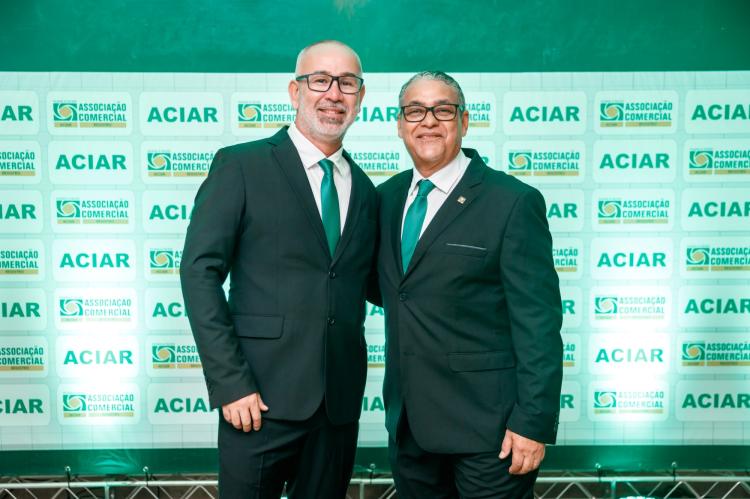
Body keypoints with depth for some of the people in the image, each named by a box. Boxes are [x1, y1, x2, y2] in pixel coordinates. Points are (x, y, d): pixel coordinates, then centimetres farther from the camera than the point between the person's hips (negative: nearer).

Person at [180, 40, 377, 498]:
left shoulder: (366, 191, 12)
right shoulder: (241, 167, -3)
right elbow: (200, 272, -9)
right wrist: (230, 383, -14)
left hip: (340, 403, 5)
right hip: (262, 396, -4)